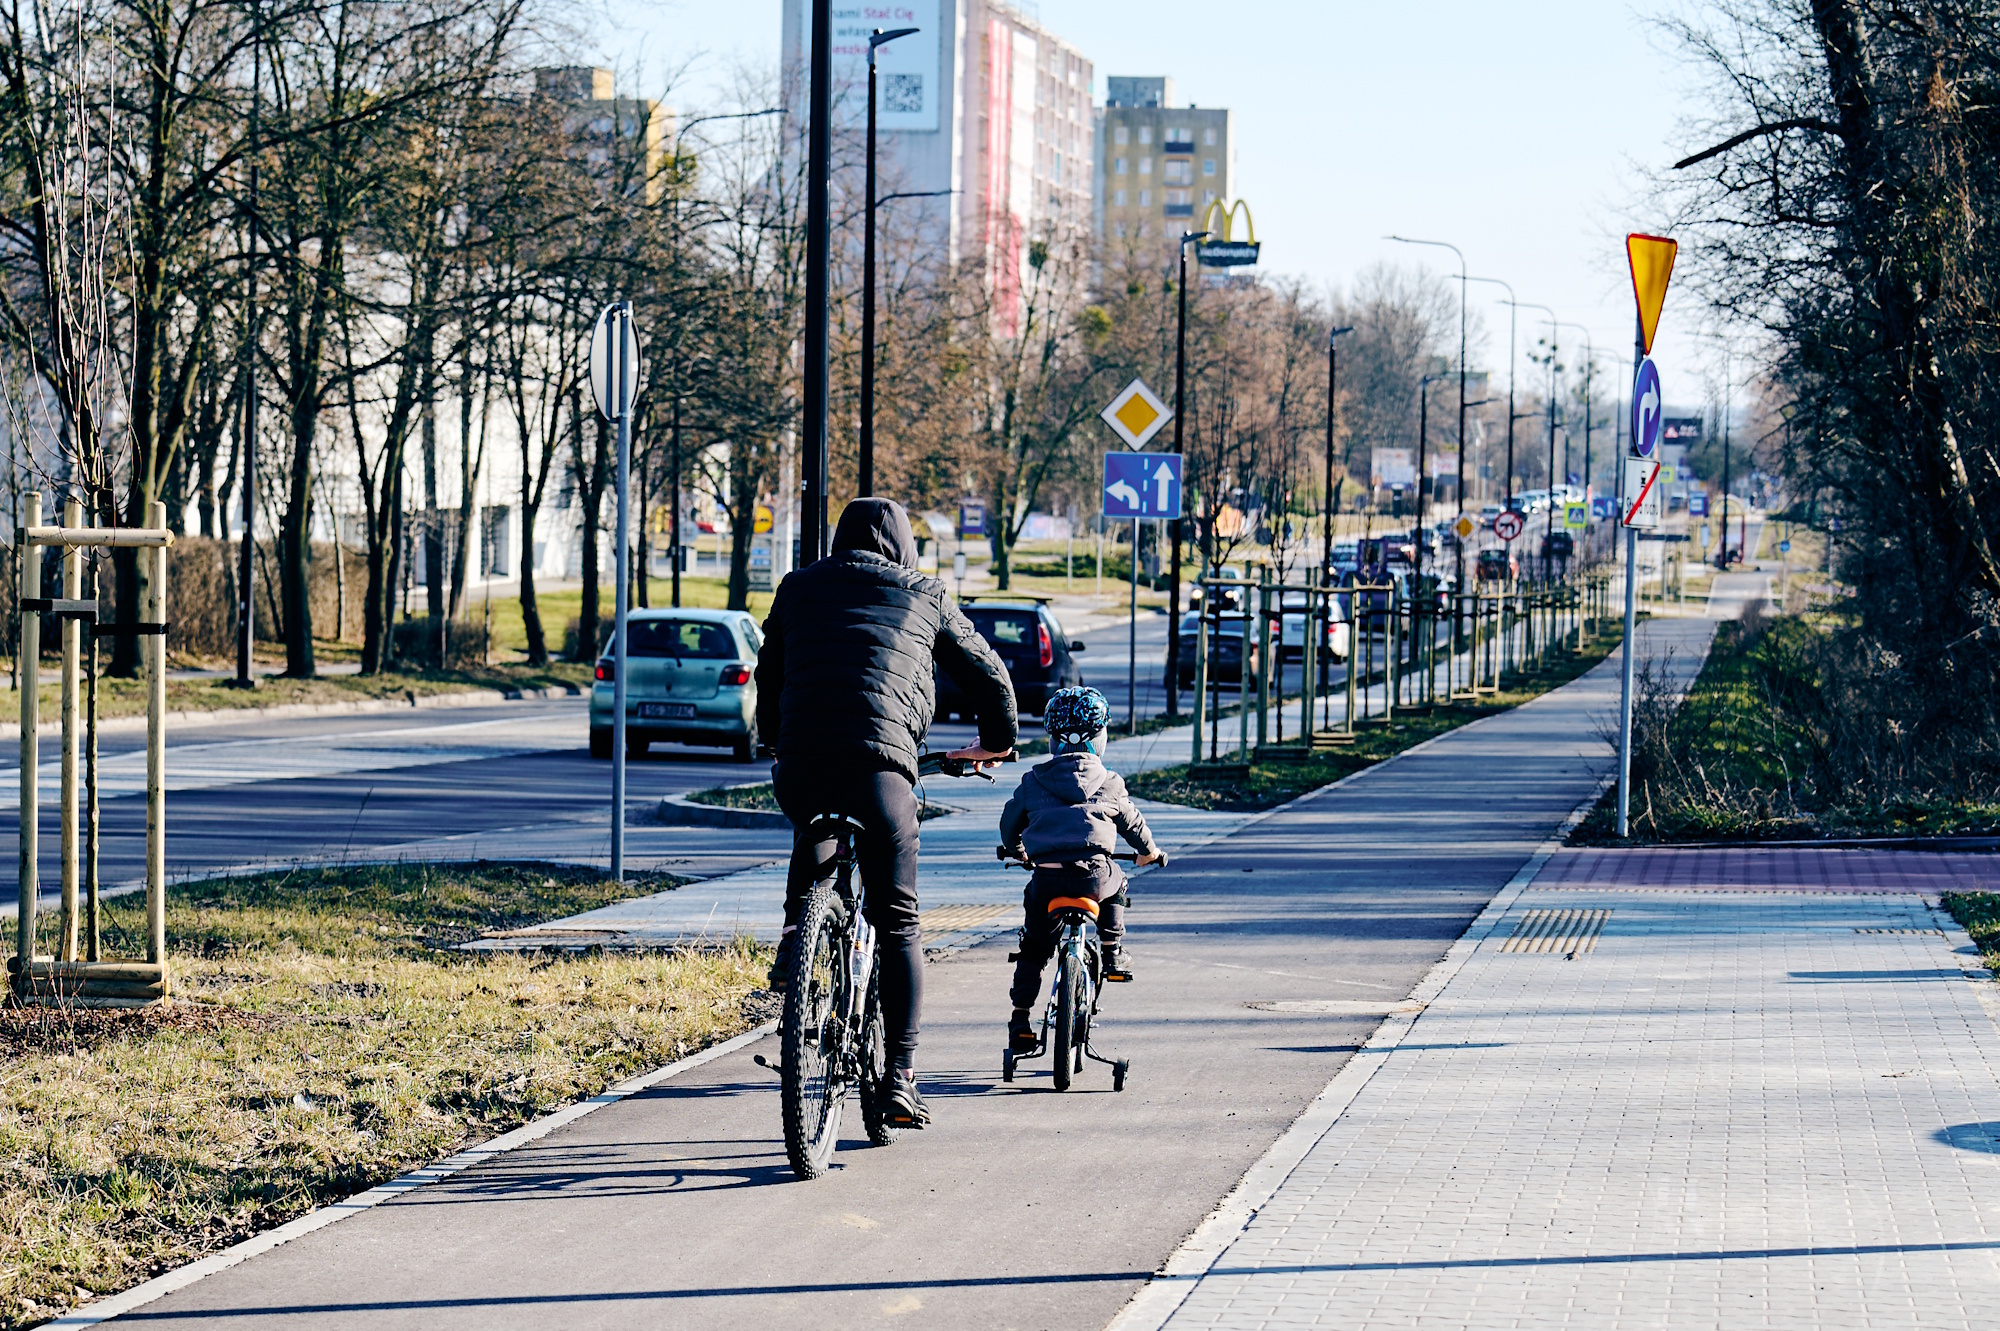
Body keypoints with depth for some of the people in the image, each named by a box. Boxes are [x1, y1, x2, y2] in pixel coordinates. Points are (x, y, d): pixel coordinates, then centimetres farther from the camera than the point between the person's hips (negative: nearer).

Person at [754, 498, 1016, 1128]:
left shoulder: (798, 588, 21)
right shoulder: (924, 597, 18)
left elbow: (769, 676, 31)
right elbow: (988, 675, 28)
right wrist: (998, 740, 46)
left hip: (799, 765, 2)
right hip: (881, 765, -2)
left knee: (813, 833, 38)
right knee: (899, 924, 8)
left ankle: (794, 944, 18)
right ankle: (901, 1076, 0)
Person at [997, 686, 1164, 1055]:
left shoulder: (1033, 781, 14)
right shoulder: (1109, 783, 12)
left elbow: (1009, 823, 27)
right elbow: (1131, 821, 27)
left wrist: (1016, 851, 50)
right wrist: (1148, 851, 49)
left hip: (1045, 878, 1)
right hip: (1092, 875, -1)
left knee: (1033, 948, 15)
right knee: (1115, 885, 35)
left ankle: (1021, 1020, 13)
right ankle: (1113, 954, 30)